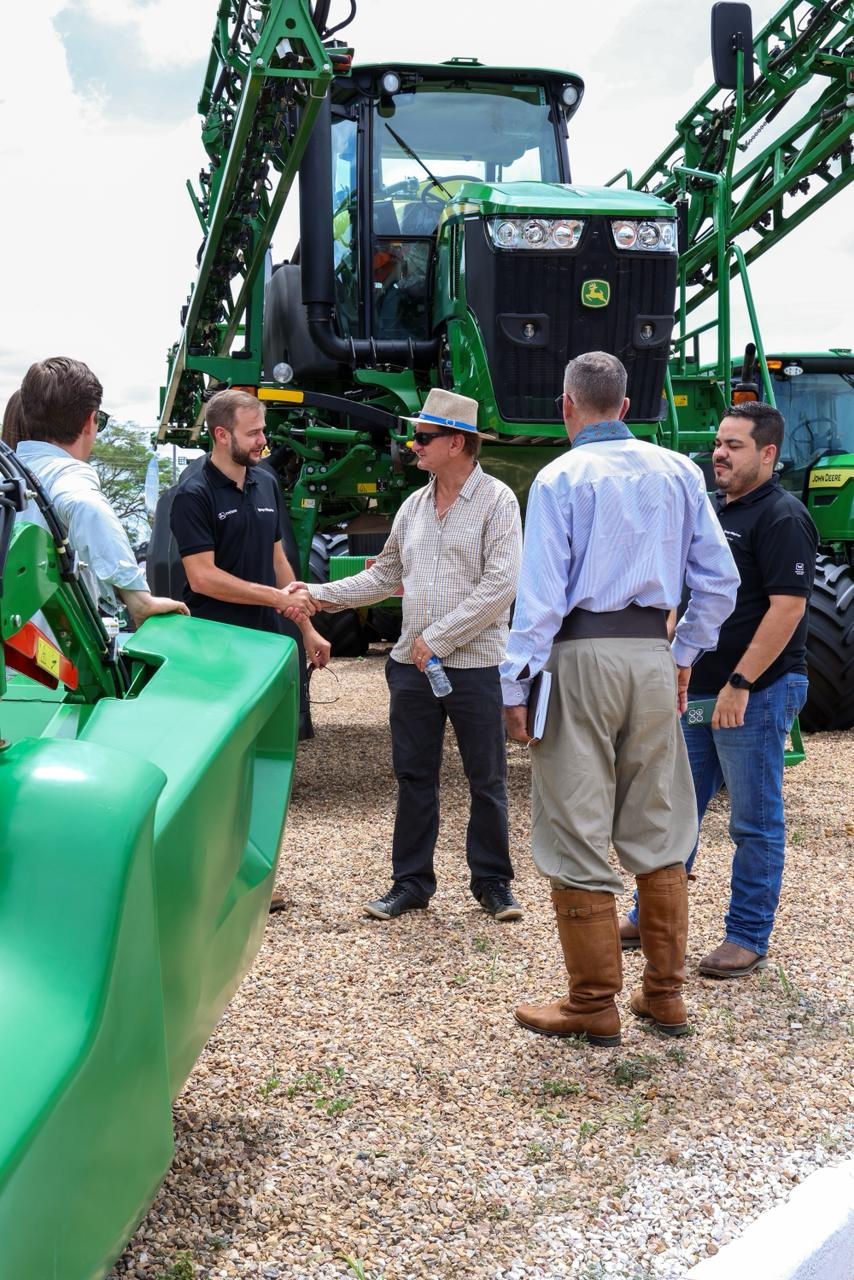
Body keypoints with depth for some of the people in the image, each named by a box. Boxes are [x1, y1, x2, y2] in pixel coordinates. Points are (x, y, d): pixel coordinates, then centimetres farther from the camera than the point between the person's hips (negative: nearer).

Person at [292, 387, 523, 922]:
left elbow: (500, 585, -15)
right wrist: (320, 594, 11)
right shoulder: (414, 506, 13)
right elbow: (386, 576, 21)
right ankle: (411, 882, 20)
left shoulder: (496, 501, -6)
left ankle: (492, 881, 19)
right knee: (414, 778, 10)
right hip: (412, 664, 6)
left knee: (487, 781, 5)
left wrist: (438, 637, -15)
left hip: (475, 664, -5)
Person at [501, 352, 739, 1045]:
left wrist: (516, 686, -9)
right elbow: (720, 581, 6)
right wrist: (685, 656, 16)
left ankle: (593, 1005, 10)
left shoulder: (560, 478, -5)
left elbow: (541, 593, -12)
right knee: (658, 830, 14)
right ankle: (664, 994, 20)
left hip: (580, 655, -4)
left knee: (577, 834, 3)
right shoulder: (679, 472, 7)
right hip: (653, 655, 5)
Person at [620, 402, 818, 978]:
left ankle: (748, 937, 14)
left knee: (755, 821, 3)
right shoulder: (709, 509, 13)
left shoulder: (781, 517, -13)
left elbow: (787, 607, -20)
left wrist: (740, 684, -22)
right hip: (696, 690, 9)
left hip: (755, 694, -9)